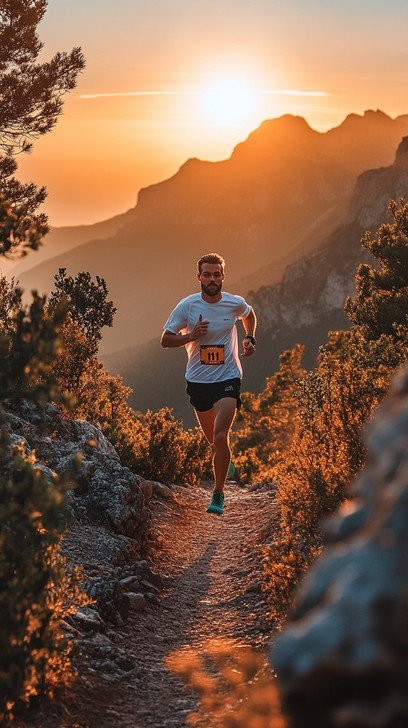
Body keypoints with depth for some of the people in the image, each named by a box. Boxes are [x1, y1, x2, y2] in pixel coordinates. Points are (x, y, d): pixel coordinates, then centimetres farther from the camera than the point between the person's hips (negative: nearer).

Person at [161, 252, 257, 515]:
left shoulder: (236, 303, -4)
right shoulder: (187, 306, -8)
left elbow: (250, 315, 21)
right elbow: (165, 340, -4)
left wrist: (250, 339, 6)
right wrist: (191, 336, -19)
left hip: (228, 378, -2)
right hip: (198, 380, 2)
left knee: (220, 437, -18)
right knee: (214, 439, 13)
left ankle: (219, 493, -5)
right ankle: (227, 460, 49)